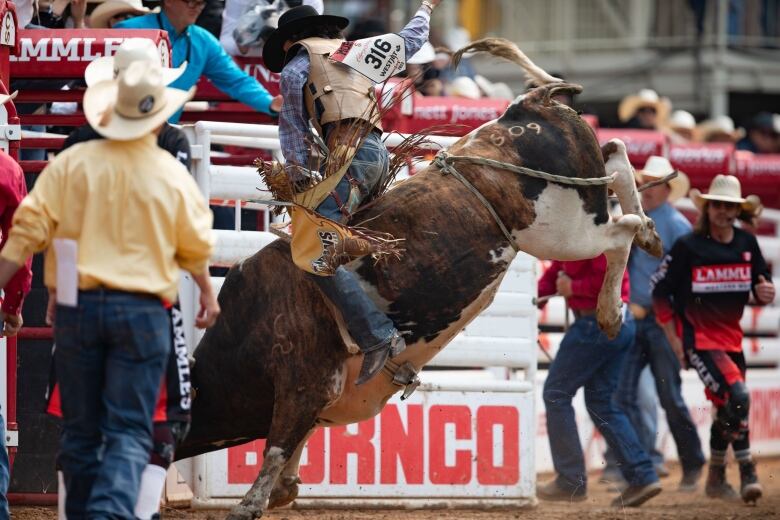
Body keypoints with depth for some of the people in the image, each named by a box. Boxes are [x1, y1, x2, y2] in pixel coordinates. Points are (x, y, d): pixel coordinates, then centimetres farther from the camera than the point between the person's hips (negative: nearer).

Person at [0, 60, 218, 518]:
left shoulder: (73, 163, -3)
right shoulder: (173, 175, -2)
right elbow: (197, 249, 11)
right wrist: (208, 294, 29)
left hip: (77, 308, 1)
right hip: (142, 311, -1)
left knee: (81, 428, 13)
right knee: (129, 432, -1)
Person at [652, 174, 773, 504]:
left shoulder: (747, 244, 2)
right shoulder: (688, 246, -11)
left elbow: (761, 286, 11)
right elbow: (660, 291, -7)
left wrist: (766, 293, -14)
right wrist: (673, 339, -9)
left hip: (731, 337, 6)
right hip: (698, 338, -6)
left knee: (725, 408, 15)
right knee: (737, 395, -23)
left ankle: (716, 480, 31)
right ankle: (747, 473, -16)